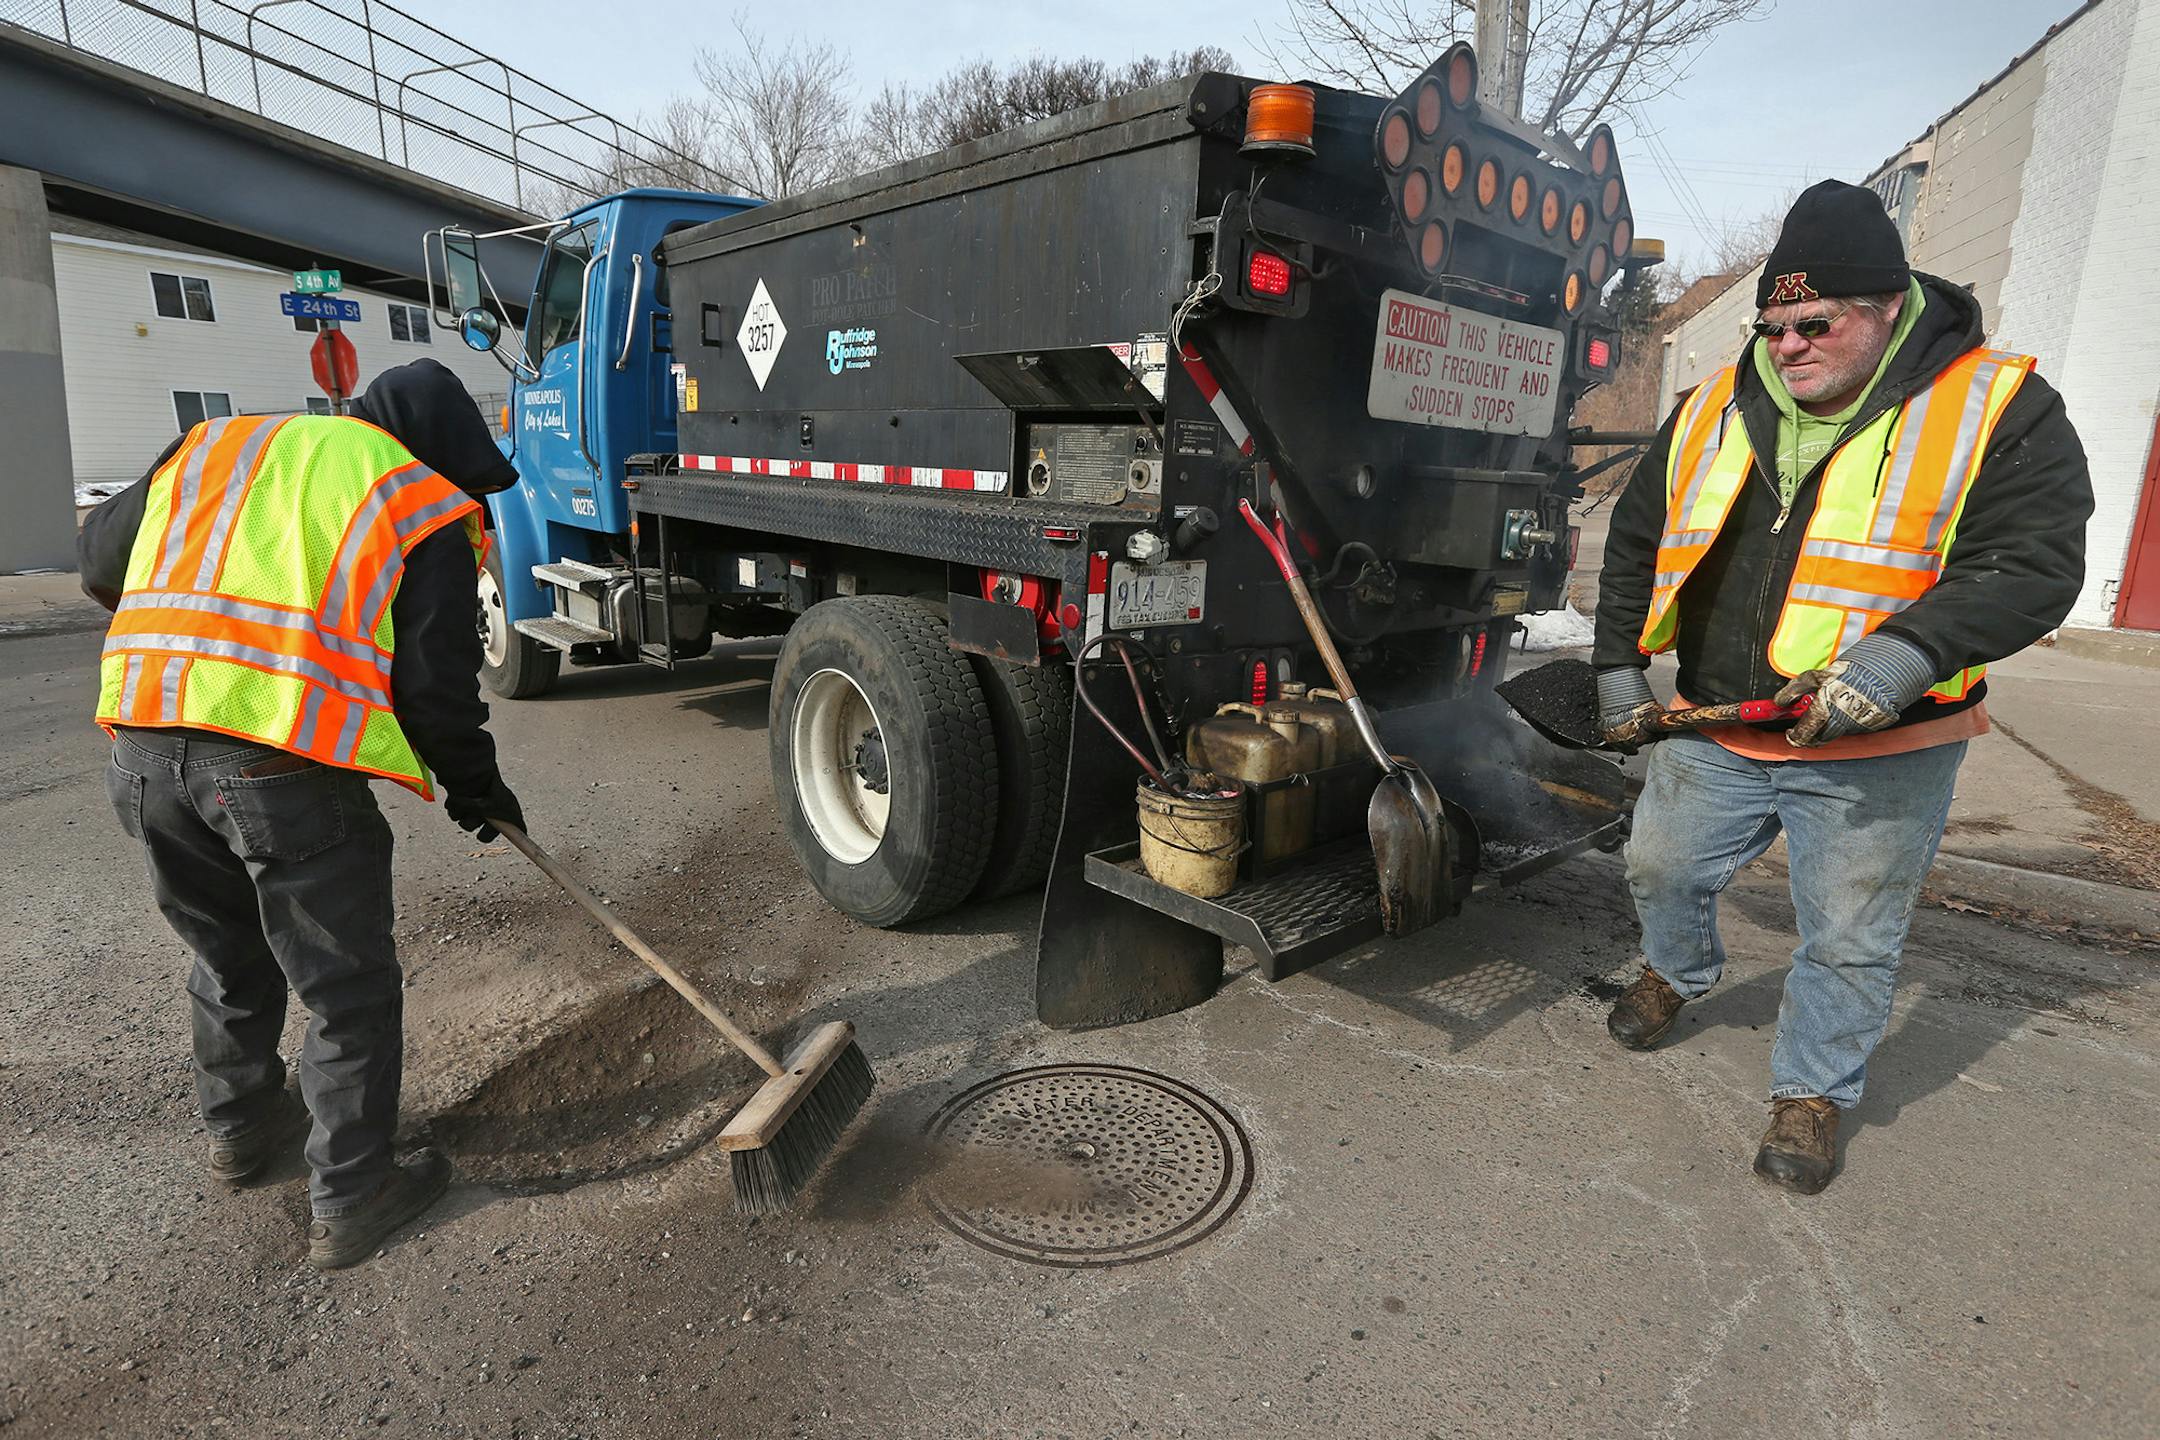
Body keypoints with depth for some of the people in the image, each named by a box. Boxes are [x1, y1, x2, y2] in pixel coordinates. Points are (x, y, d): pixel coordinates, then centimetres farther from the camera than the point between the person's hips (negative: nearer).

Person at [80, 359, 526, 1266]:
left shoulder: (214, 445, 20)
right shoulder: (425, 509, 3)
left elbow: (99, 553, 26)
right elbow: (434, 683, -3)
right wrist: (473, 786, 12)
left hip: (143, 746, 7)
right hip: (287, 766, -6)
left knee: (228, 958, 28)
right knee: (348, 991, 9)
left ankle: (238, 1127, 47)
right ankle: (349, 1202, 19)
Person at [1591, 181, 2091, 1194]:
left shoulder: (1998, 409, -9)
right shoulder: (1714, 410, 3)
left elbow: (2035, 565, -16)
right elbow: (1637, 539, 11)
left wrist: (1904, 654, -33)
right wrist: (1618, 667, 8)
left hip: (1877, 755, -3)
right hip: (1714, 733, 4)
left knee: (1848, 941, 9)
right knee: (1662, 868, 19)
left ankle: (1811, 1091, 31)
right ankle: (1677, 971, 50)